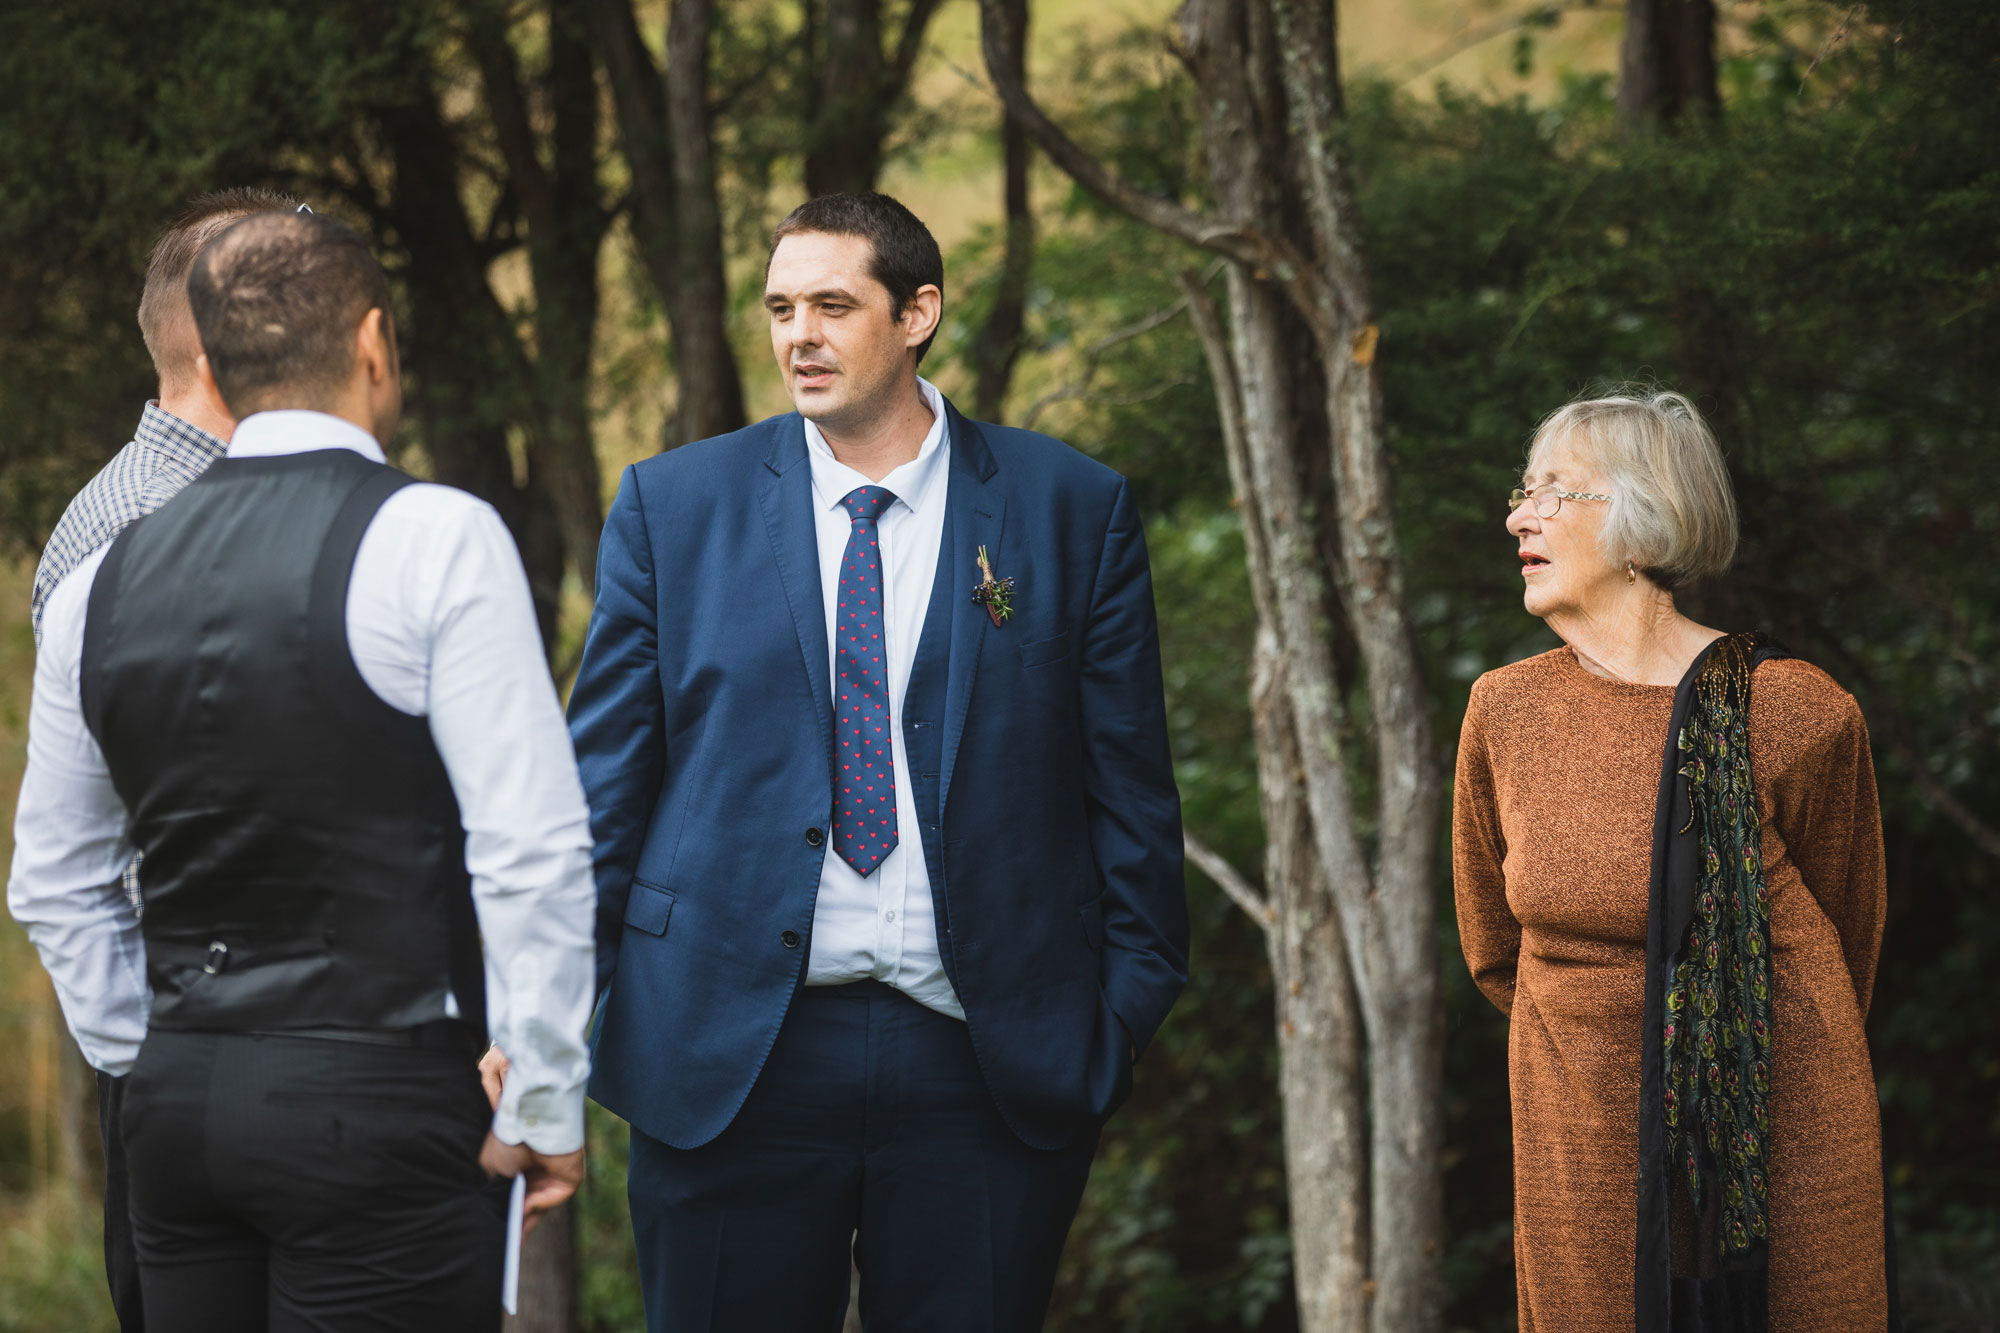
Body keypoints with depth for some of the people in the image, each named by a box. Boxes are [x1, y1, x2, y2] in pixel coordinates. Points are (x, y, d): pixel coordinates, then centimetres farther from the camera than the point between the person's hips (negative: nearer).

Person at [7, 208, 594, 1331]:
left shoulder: (103, 580, 10)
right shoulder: (436, 540, -8)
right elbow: (532, 852, -12)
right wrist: (546, 1104, -5)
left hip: (176, 1100, 6)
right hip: (379, 1101, -6)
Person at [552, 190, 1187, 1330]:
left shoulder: (1076, 510, 5)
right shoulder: (673, 504, 6)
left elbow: (1129, 786, 6)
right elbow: (605, 771, 8)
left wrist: (1131, 1006, 0)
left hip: (991, 1062, 0)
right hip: (732, 1053, 0)